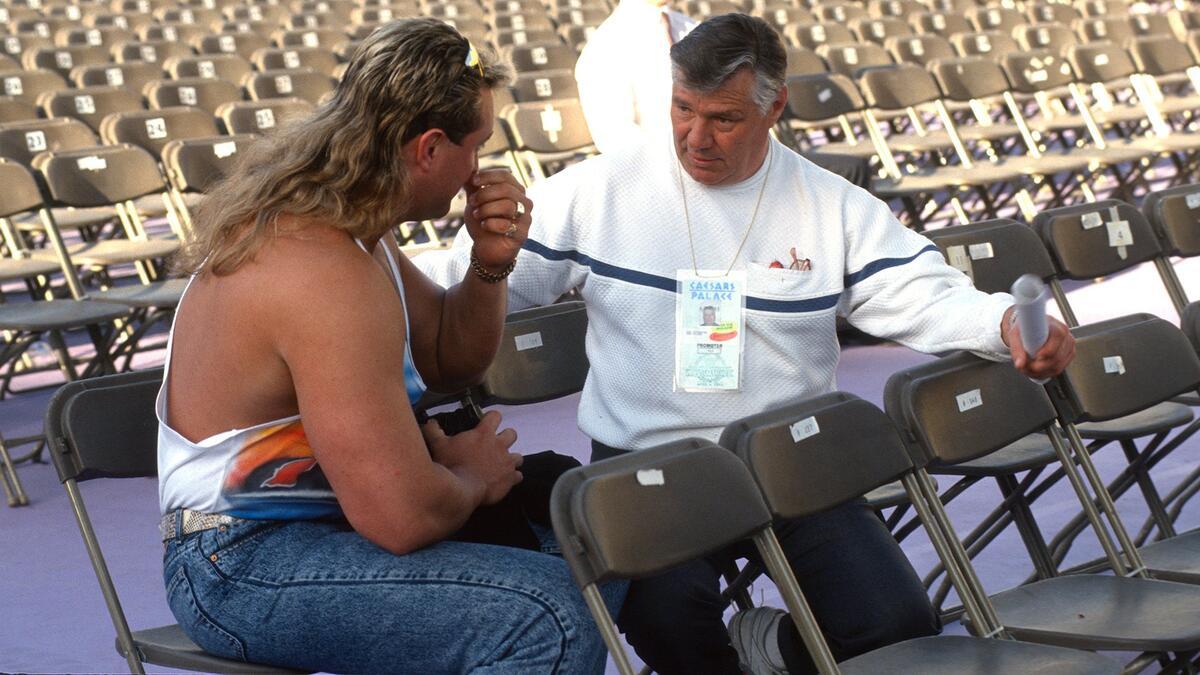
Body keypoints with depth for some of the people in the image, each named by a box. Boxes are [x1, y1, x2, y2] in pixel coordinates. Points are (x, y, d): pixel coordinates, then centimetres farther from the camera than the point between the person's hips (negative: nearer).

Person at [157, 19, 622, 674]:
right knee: (551, 617, -28)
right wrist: (471, 477, -6)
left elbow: (449, 357, 19)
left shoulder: (312, 207, 6)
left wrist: (490, 266, -1)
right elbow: (402, 517, -29)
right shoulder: (327, 276, -26)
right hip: (246, 564, -10)